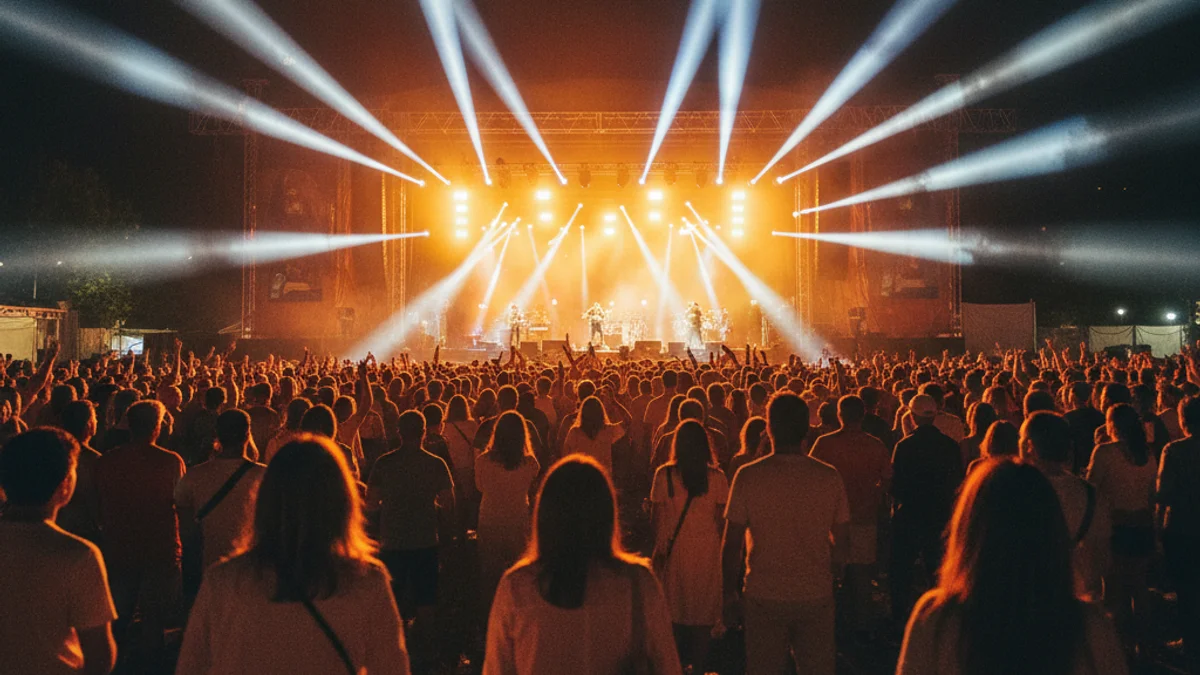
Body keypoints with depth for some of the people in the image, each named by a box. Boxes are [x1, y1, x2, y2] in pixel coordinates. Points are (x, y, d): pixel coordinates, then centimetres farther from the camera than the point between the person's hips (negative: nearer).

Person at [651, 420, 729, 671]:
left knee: (674, 608, 14)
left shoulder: (664, 475, -7)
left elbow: (656, 516, -4)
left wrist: (658, 547, 7)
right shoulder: (716, 477, -6)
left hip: (674, 549, 0)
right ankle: (698, 664, 14)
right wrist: (720, 547, 12)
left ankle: (676, 663, 21)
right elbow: (721, 518, -2)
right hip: (707, 551, 0)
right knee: (704, 610, 10)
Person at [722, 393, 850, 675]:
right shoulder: (829, 477, -5)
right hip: (817, 597, 1)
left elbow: (731, 544, -8)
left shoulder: (748, 476, -10)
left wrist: (730, 594, 3)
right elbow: (842, 545, 0)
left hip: (764, 598, -1)